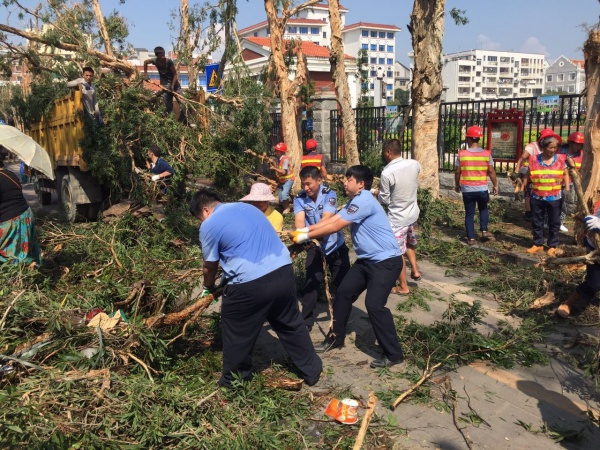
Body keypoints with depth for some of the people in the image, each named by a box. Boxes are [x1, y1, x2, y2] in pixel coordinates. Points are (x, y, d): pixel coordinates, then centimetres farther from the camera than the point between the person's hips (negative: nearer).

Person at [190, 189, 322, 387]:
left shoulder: (209, 225, -1)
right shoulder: (247, 207, 20)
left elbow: (210, 266, 8)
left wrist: (208, 288, 29)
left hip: (250, 284, -6)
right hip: (284, 272, 7)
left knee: (237, 335, 16)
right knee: (291, 325, 23)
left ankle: (233, 381, 33)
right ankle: (312, 371, 35)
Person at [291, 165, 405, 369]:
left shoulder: (364, 200, -21)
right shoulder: (355, 201, 13)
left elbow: (336, 226, -22)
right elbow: (333, 219, 5)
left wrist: (305, 236, -16)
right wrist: (304, 229, -6)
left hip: (386, 261, -10)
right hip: (367, 260, 10)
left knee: (374, 304, -16)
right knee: (343, 293, 11)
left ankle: (394, 354, -4)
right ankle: (335, 337, 26)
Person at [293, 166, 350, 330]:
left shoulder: (329, 194, -20)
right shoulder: (299, 199, -12)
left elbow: (326, 219, -33)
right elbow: (299, 220, -27)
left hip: (335, 245, -1)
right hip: (314, 246, 1)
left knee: (342, 282, 9)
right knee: (311, 282, -4)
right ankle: (306, 320, 8)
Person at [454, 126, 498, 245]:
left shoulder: (462, 154, -6)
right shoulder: (487, 154, -5)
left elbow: (458, 172, -1)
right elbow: (491, 171, -2)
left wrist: (457, 185, 15)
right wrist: (495, 185, 10)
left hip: (467, 190, 0)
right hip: (482, 189, 1)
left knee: (469, 213, 9)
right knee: (483, 209, 25)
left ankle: (471, 238, 9)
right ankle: (484, 230, 13)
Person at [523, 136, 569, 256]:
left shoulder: (560, 159, -1)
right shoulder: (534, 160, -4)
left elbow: (565, 174, 9)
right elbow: (528, 176, 5)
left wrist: (567, 188, 0)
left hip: (554, 198, 0)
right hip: (537, 198, 0)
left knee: (554, 223, 9)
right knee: (537, 222, 10)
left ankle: (553, 246, 20)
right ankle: (538, 244, 24)